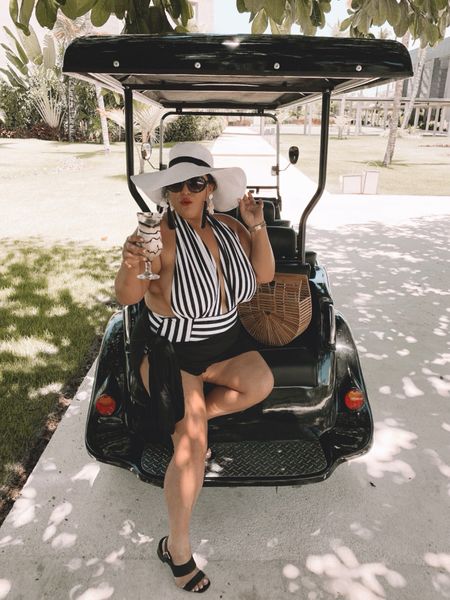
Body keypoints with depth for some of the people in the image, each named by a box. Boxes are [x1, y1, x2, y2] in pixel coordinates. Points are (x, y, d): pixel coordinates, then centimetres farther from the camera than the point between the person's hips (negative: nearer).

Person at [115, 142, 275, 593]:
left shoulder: (229, 229, -2)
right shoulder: (161, 234, -19)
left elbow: (264, 275, 2)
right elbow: (125, 297, -21)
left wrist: (257, 227, -11)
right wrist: (130, 269, -43)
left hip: (224, 342, 5)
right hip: (167, 347, -5)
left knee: (261, 382, -24)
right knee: (192, 445, -19)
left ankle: (184, 416, 1)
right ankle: (177, 548, 3)